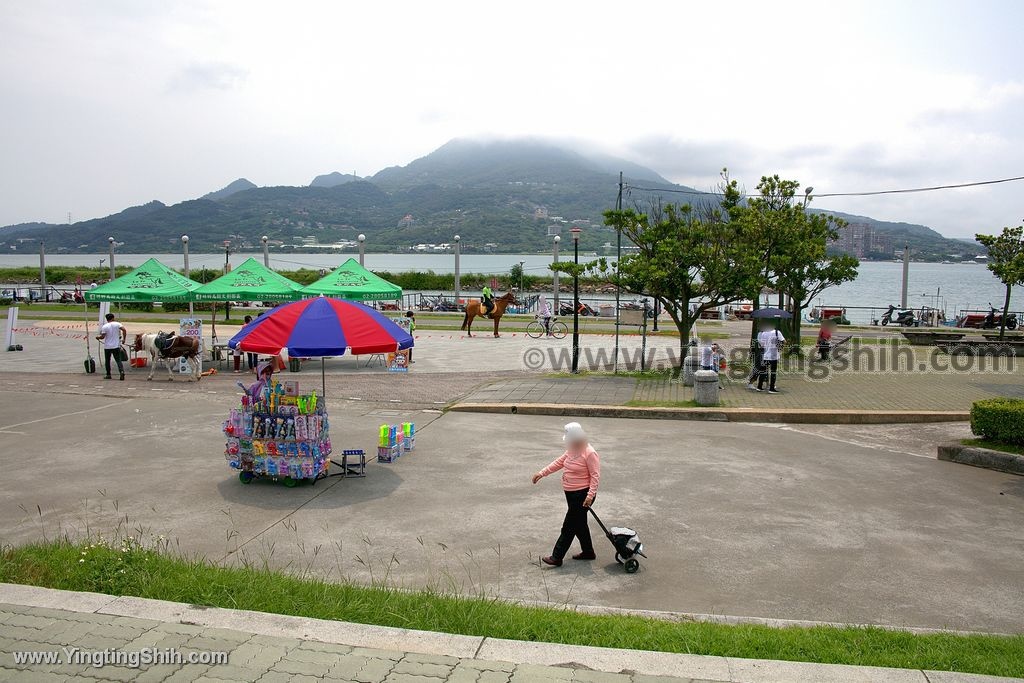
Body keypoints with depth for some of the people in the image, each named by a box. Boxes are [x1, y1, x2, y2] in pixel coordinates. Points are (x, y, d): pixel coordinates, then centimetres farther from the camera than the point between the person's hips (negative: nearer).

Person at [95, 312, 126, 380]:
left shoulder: (104, 326, -5)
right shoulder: (117, 324, -2)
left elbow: (102, 336, -8)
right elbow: (124, 330, -14)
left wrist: (98, 337, 14)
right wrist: (124, 339, -5)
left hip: (107, 347, -1)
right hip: (116, 346, 1)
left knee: (107, 361, 13)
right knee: (118, 360, 1)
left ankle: (108, 375, 17)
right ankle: (122, 371, -22)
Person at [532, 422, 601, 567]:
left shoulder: (589, 453, -21)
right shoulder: (572, 450, 6)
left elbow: (595, 475, -21)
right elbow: (558, 462, 14)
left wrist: (590, 495, -27)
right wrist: (542, 473, 12)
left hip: (582, 495, -9)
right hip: (571, 494, 9)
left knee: (569, 526, -4)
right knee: (579, 524, 19)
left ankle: (557, 557, 2)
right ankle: (588, 552, 33)